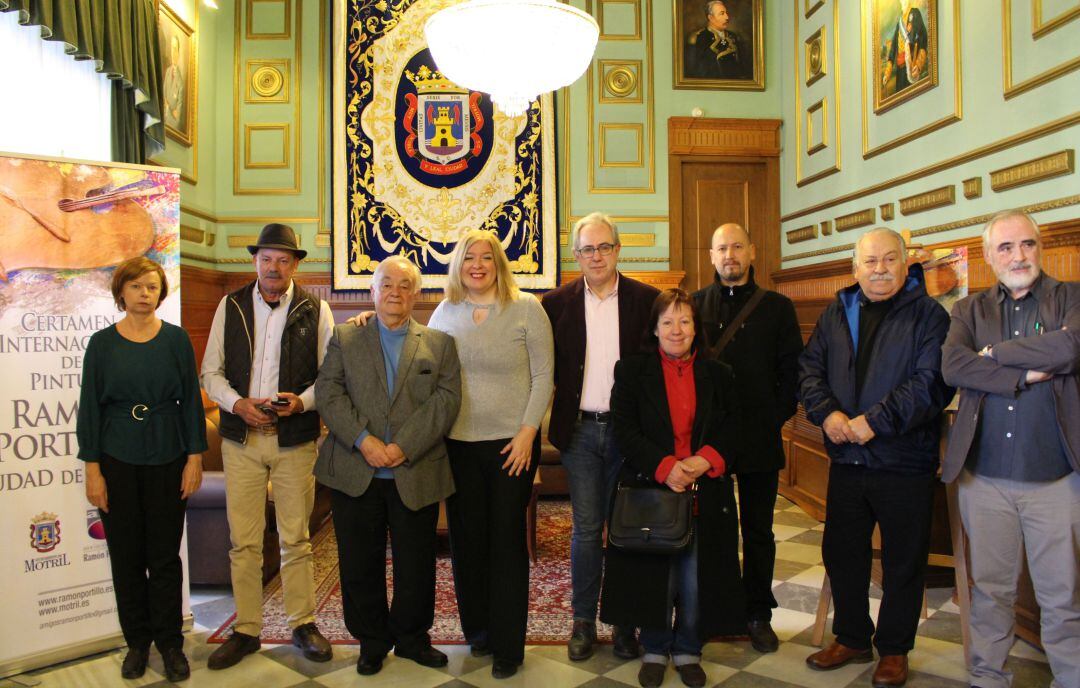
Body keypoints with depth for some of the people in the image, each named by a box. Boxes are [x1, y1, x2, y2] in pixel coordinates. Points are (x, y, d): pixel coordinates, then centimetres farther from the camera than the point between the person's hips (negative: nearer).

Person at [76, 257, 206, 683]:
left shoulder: (176, 340, 0)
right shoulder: (102, 343, 0)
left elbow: (191, 401, 1)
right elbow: (90, 408, 1)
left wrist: (195, 458, -3)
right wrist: (92, 469, -3)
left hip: (168, 460, 0)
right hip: (118, 461, 1)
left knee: (165, 555, 6)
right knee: (126, 555, 9)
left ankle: (170, 643, 19)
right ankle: (137, 641, 24)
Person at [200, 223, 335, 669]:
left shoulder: (315, 310, 2)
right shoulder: (231, 307, 7)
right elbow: (211, 370, 7)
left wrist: (302, 400, -16)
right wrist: (237, 403, -10)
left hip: (295, 439, -1)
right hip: (240, 438, 2)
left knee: (295, 539, 7)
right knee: (243, 541, 6)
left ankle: (303, 624, 22)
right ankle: (246, 630, 21)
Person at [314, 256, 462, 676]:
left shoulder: (440, 343, 6)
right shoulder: (344, 339, 8)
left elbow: (446, 400, -5)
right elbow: (328, 393, -3)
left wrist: (404, 447, -16)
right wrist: (363, 441, -16)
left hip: (416, 476, 0)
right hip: (355, 474, 1)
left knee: (416, 566, 10)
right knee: (360, 565, 10)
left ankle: (412, 638, 31)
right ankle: (372, 641, 29)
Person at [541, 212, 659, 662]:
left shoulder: (646, 300, 0)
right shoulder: (558, 302, 2)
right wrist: (561, 414, -4)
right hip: (580, 429, 1)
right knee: (586, 528, 7)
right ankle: (584, 620, 20)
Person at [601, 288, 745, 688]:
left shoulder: (717, 375, 8)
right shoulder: (632, 370, 2)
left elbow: (731, 428, 7)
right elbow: (624, 429, -5)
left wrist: (706, 460, -12)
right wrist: (664, 466, -16)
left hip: (705, 494, 2)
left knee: (696, 576, 6)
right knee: (655, 576, 6)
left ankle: (688, 651, 27)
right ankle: (655, 650, 27)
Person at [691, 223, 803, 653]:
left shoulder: (777, 307, 5)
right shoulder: (693, 305, 5)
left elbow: (792, 370, 3)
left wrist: (777, 417, -6)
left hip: (759, 439, 0)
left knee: (758, 531, 10)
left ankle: (758, 614, 23)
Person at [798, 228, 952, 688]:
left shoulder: (929, 316, -5)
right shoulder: (836, 313, 9)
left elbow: (932, 382, -16)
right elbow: (809, 368, 5)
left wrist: (876, 420, -21)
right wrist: (827, 412, -12)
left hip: (905, 461, -4)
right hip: (846, 460, 4)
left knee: (903, 561, 9)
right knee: (841, 553, 14)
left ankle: (894, 650, 28)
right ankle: (851, 638, 33)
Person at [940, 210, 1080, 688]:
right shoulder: (970, 309, 8)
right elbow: (952, 366, -10)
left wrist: (995, 352, -9)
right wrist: (1029, 373, -15)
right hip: (984, 477, 2)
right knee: (990, 589, 14)